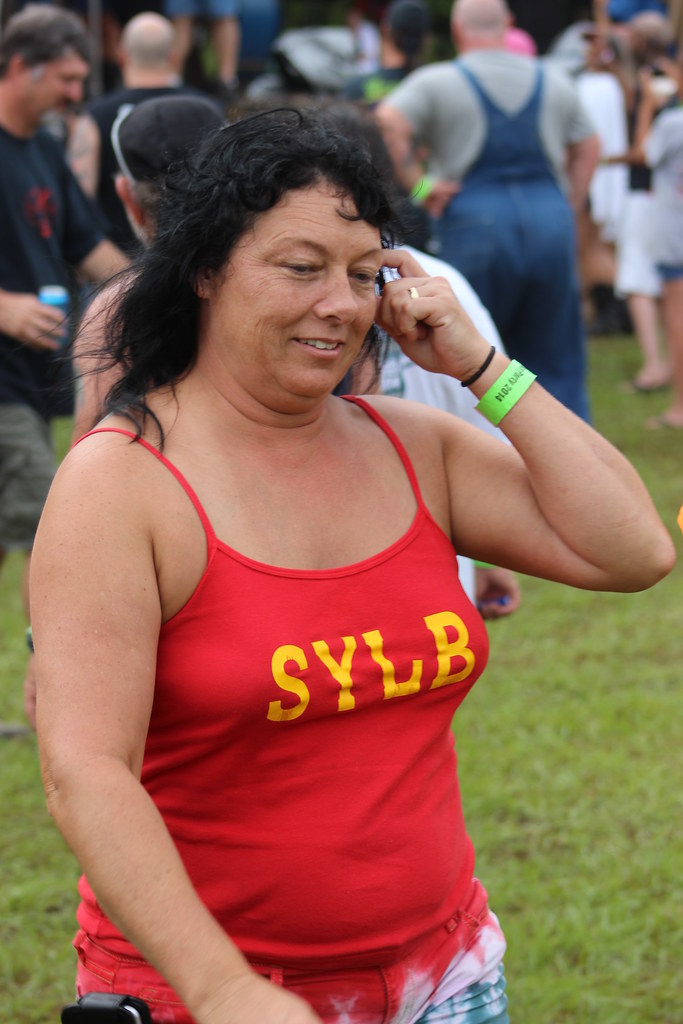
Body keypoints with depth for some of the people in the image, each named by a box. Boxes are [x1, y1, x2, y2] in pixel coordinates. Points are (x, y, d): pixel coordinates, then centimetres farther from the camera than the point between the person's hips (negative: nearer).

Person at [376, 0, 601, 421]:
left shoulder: (436, 82, 1)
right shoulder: (554, 81, 13)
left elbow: (387, 124, -14)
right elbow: (588, 147, 20)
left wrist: (419, 182, -8)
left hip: (475, 221, -3)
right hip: (551, 220, 3)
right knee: (556, 361, 9)